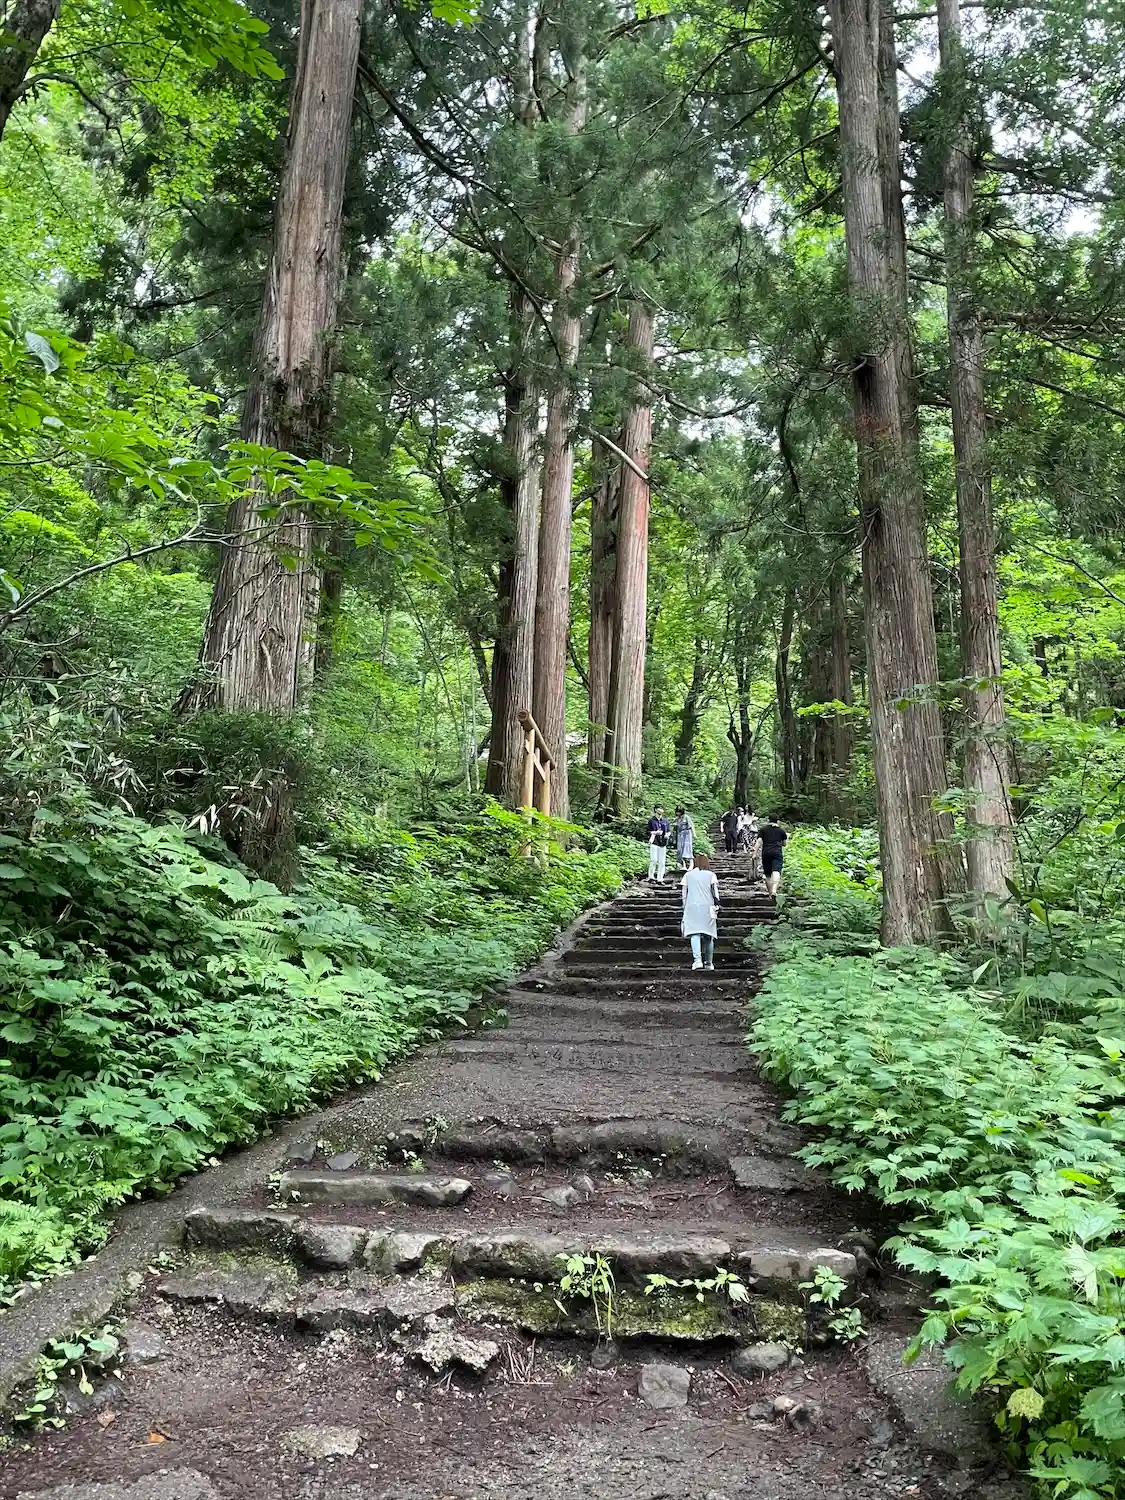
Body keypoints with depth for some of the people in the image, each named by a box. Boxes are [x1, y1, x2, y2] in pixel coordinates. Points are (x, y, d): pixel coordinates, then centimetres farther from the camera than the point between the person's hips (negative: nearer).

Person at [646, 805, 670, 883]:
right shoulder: (651, 821, 2)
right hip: (654, 842, -4)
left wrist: (667, 834, -2)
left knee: (662, 862, 3)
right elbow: (648, 832, 0)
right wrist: (655, 832, -15)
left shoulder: (665, 821, 13)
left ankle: (659, 879, 9)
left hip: (663, 843, 4)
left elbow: (669, 830, 19)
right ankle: (651, 876, 5)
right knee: (654, 860, -11)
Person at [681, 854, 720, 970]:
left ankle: (697, 959, -30)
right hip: (708, 907, 0)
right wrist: (717, 906, 5)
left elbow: (684, 894, 11)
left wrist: (685, 909, 15)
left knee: (695, 934, -11)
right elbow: (715, 892, 2)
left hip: (692, 906, 0)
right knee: (709, 936, 10)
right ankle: (709, 963, 15)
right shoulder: (711, 874, 11)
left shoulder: (688, 875, 15)